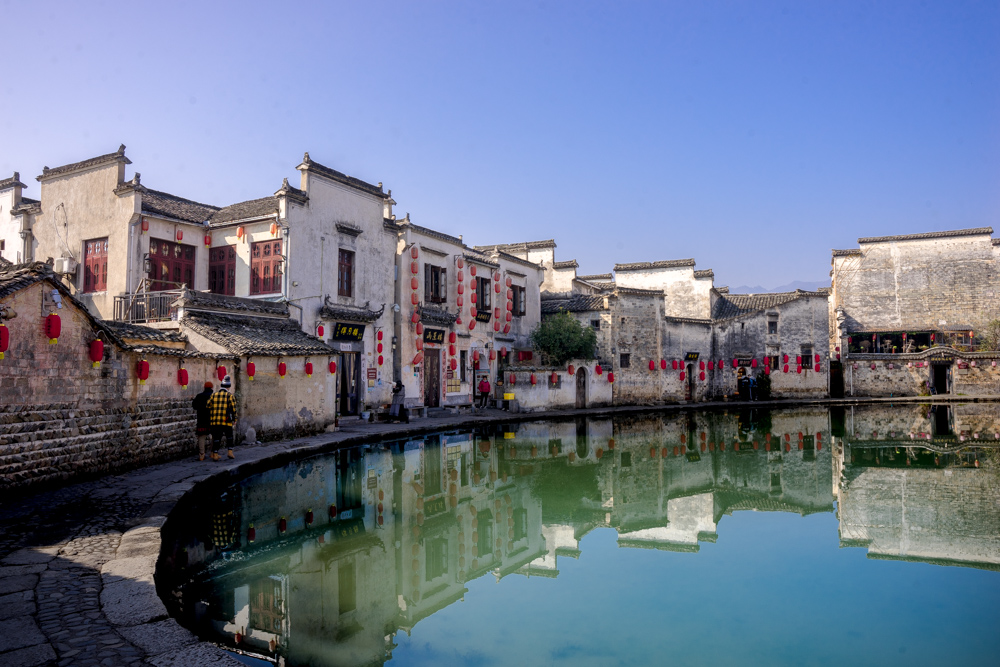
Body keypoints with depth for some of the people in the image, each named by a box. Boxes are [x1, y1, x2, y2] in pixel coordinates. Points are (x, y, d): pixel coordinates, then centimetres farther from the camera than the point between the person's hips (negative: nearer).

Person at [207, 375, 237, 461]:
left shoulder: (214, 395, 6)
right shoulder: (230, 396, -4)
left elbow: (209, 407, 8)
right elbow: (233, 408, -5)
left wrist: (210, 419, 18)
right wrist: (234, 419, 5)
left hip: (215, 421, 3)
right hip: (227, 422, -3)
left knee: (216, 438, 7)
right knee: (229, 437, 15)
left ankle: (215, 455, 5)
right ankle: (230, 452, 11)